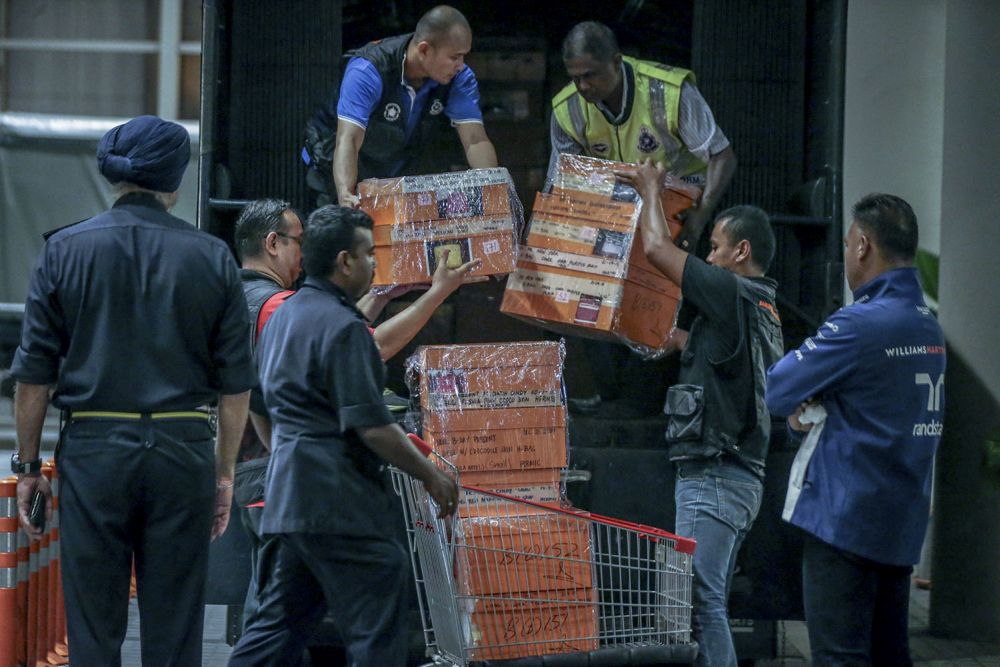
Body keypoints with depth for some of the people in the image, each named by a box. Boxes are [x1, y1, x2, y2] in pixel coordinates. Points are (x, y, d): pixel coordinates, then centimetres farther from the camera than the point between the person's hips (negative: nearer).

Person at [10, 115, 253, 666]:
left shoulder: (66, 250, 0)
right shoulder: (211, 258, 3)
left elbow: (34, 372, 0)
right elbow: (236, 382, 4)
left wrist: (27, 464, 8)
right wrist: (225, 472, 11)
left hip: (94, 450, -1)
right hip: (183, 451, 1)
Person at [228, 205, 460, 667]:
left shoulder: (282, 317, 15)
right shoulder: (343, 328, -15)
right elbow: (371, 425, -19)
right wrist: (431, 476, -9)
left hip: (289, 493, 10)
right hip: (338, 500, -10)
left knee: (280, 621, 14)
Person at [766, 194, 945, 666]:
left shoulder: (860, 326, -17)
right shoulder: (928, 327, 11)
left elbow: (776, 391, -12)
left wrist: (802, 406, 9)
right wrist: (817, 410, 2)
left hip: (845, 520, -8)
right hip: (902, 525, 8)